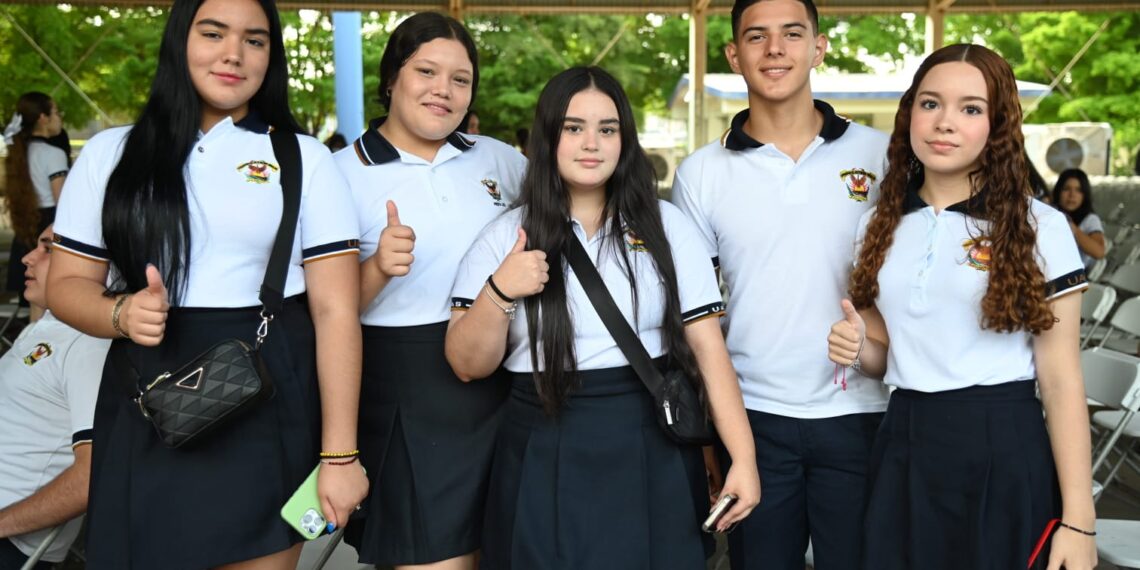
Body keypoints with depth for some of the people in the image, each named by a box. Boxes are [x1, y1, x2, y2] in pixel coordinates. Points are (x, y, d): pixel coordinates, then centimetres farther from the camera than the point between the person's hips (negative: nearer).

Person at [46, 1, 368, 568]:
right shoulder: (109, 154, 8)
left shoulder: (305, 160, 1)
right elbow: (67, 284, 10)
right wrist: (121, 313, -14)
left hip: (268, 409, -2)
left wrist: (339, 454, -10)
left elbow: (334, 310, -5)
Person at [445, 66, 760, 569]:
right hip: (544, 463, 0)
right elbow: (468, 365, 0)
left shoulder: (665, 226, 3)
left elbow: (709, 348, -1)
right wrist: (499, 292, -17)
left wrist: (743, 458, -7)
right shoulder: (505, 236, 2)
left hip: (652, 457, 1)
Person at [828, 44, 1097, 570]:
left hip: (1002, 451, -3)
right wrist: (858, 349, -8)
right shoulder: (879, 225, 6)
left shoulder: (1038, 228, -6)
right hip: (903, 450, 4)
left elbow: (1060, 378, -7)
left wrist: (1078, 519, -11)